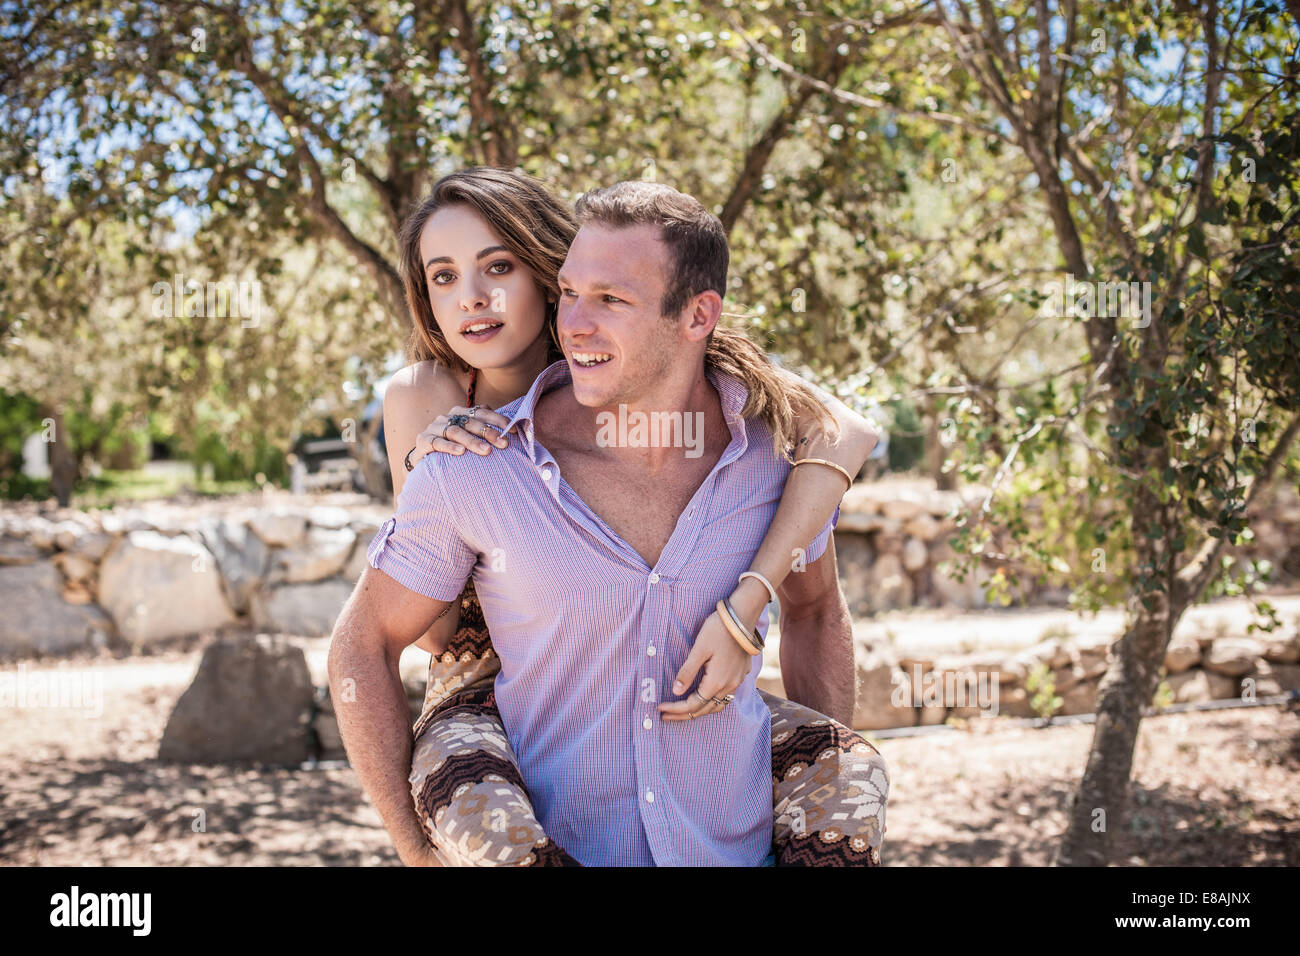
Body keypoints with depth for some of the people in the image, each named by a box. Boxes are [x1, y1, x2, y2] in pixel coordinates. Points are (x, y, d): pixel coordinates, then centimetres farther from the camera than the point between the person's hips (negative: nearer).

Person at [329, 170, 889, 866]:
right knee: (485, 827, -36)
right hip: (488, 688, -1)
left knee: (851, 770, -16)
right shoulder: (420, 399, -12)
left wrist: (743, 609, -33)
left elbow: (843, 433, -25)